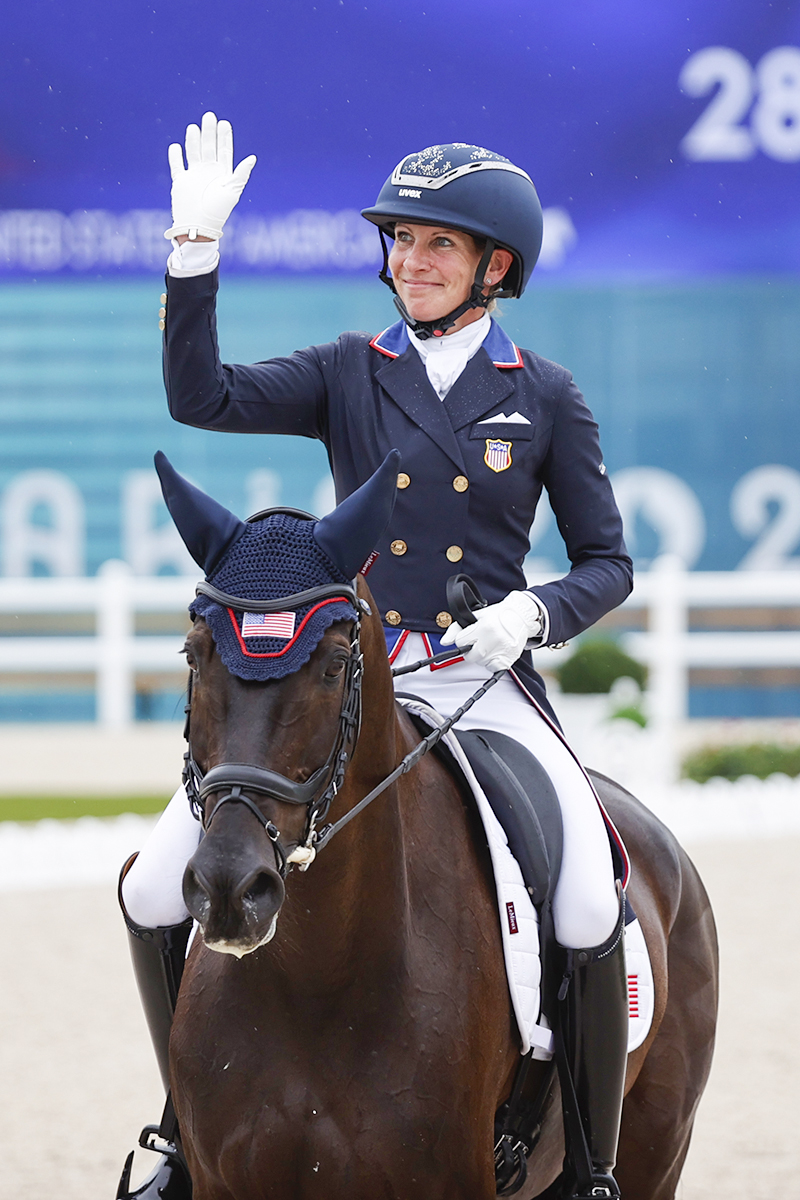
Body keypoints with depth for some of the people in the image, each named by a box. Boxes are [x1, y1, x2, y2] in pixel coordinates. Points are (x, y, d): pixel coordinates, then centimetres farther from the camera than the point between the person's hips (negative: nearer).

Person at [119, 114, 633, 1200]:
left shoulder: (544, 399, 6)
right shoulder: (350, 374, 8)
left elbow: (606, 561, 9)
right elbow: (202, 399, -7)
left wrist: (535, 610, -12)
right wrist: (195, 251, -16)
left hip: (484, 684, -2)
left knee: (588, 914, -25)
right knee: (152, 895, -9)